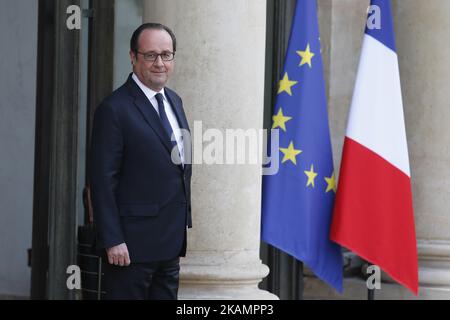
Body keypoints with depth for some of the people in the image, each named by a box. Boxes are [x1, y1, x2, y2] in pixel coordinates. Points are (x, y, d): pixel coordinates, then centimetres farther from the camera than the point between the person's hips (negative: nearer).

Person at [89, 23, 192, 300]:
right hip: (133, 243, -8)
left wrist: (183, 220, 16)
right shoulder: (115, 109, -12)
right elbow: (103, 180, -15)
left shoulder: (174, 101, 13)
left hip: (171, 241, 8)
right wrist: (112, 240, -18)